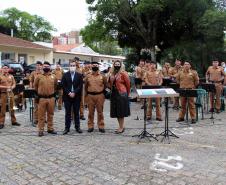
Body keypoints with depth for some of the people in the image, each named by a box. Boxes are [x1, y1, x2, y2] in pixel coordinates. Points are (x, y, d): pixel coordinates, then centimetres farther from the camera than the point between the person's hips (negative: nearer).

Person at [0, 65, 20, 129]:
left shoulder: (11, 76, 12)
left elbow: (14, 83, 12)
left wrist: (12, 87, -8)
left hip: (10, 93, 4)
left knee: (12, 108, 10)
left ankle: (13, 121, 19)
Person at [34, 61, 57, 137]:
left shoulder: (53, 77, 5)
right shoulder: (39, 77, 1)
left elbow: (55, 86, 17)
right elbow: (35, 86, 12)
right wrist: (39, 92, 13)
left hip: (51, 98, 2)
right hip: (42, 98, -2)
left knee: (50, 114, 11)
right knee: (41, 115, 2)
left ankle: (50, 129, 22)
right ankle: (41, 130, 9)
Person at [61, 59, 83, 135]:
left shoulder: (79, 75, 4)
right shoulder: (65, 75, 4)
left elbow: (80, 86, -3)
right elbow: (63, 85, -2)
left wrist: (74, 93, -13)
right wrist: (69, 93, -12)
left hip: (76, 97, 0)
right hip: (67, 97, 0)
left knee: (76, 113, 8)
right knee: (68, 113, 5)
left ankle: (77, 127, 17)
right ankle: (67, 128, 12)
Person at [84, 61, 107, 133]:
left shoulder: (102, 76, 2)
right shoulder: (88, 76, 6)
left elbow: (105, 85, 11)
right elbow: (86, 86, 15)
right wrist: (87, 94, 15)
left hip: (100, 96, -1)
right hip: (90, 96, 1)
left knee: (100, 111, 4)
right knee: (90, 112, 6)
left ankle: (101, 126, 12)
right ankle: (90, 126, 15)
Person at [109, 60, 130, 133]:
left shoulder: (123, 73, -8)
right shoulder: (112, 74, 9)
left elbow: (128, 84, -3)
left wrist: (127, 94, 5)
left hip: (121, 94, -7)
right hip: (114, 94, 7)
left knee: (121, 111, -1)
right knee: (116, 111, 10)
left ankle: (121, 127, 9)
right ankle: (121, 126, 23)